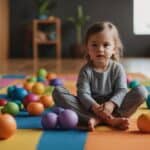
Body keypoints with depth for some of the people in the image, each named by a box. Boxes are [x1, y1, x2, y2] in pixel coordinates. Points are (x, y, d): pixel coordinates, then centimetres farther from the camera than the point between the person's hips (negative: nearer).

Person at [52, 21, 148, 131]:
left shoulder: (117, 68, 1)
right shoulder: (86, 70, -3)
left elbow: (122, 90, -10)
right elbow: (83, 93, -14)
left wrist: (111, 104, -31)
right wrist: (94, 107, -35)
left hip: (113, 107, 1)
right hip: (90, 108, 0)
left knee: (141, 91, -18)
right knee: (58, 92, -20)